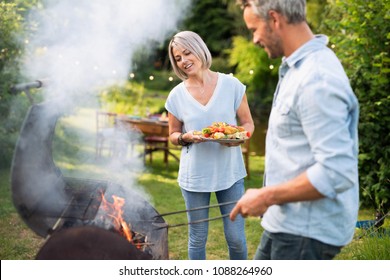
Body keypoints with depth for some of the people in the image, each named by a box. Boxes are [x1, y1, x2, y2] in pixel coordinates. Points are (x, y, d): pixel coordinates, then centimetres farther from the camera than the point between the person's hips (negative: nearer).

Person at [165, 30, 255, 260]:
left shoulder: (231, 85, -4)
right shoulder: (177, 95, -1)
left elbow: (248, 123, 4)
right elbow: (173, 135, 9)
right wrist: (186, 137, -13)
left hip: (230, 172, 0)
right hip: (194, 175, 1)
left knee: (236, 238, 5)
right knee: (197, 239, 12)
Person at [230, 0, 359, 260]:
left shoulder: (317, 78, -24)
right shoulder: (299, 68, 9)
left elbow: (336, 172, -28)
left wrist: (267, 197, -20)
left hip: (307, 230, -10)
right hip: (289, 221, 10)